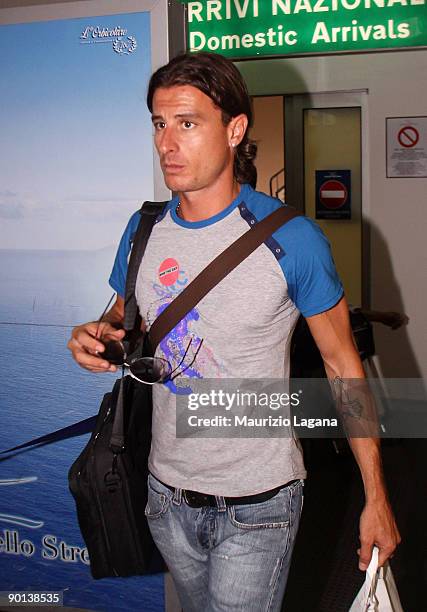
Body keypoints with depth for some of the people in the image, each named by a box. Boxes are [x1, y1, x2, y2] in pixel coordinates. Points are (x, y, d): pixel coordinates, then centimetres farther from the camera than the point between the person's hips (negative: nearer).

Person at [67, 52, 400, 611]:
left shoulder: (291, 239, -15)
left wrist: (376, 498, -8)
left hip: (257, 507, -5)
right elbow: (124, 321, 15)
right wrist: (97, 337, -10)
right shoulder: (143, 230, -1)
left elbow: (343, 363, -8)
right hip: (168, 494, 5)